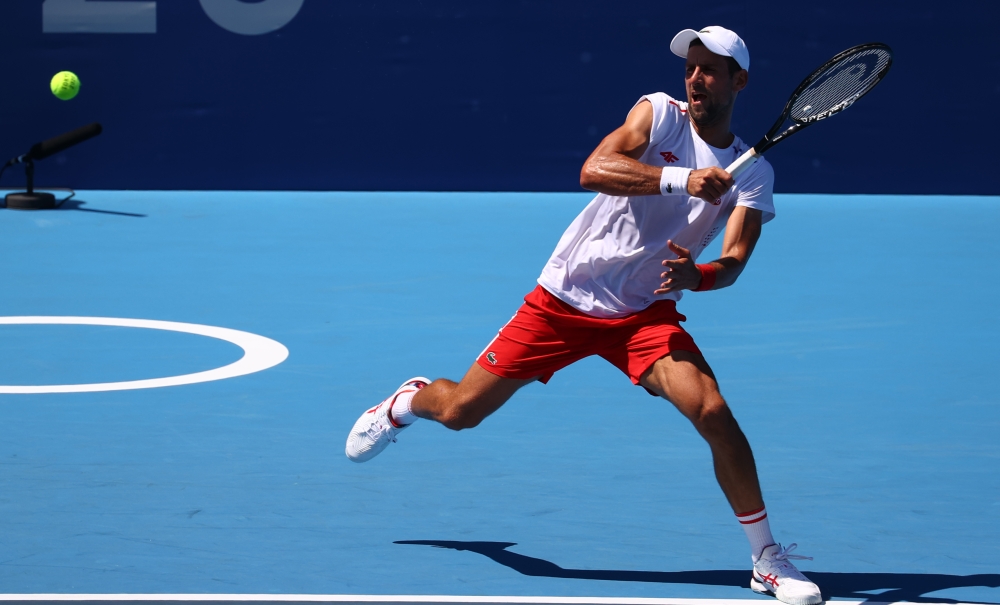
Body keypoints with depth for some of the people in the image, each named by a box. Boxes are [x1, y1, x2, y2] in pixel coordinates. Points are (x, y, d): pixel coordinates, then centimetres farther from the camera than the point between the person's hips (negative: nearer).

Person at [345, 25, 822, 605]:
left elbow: (733, 263, -13)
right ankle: (408, 401, 42)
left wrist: (694, 275, -36)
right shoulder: (660, 112, -9)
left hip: (645, 314, 1)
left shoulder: (753, 174, -1)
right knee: (461, 410, 3)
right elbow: (593, 170, -26)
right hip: (563, 298, -1)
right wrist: (682, 179, -39)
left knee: (713, 412, -23)